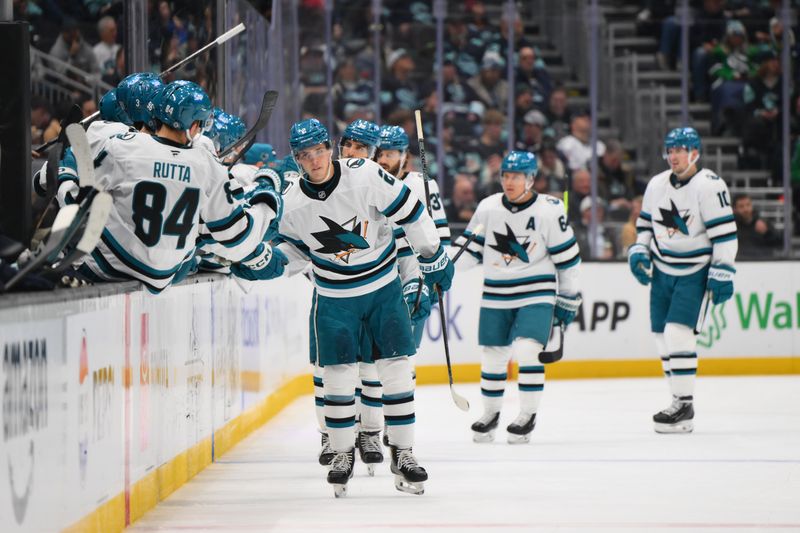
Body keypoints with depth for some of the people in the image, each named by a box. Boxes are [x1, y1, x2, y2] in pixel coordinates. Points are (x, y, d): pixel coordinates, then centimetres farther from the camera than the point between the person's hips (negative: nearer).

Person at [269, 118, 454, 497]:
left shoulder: (366, 175, -19)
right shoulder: (293, 204, -10)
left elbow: (410, 213, -11)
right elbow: (294, 253, 6)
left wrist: (433, 258, -5)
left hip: (384, 287, -1)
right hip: (335, 297, 1)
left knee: (397, 368, -3)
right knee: (338, 375, -2)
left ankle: (402, 453, 7)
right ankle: (342, 454, 14)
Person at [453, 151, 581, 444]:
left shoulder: (549, 211, -10)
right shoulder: (488, 208, 0)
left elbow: (567, 257, -3)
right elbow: (470, 248, 9)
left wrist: (568, 298, 0)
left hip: (536, 293, -4)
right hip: (496, 294, 4)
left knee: (526, 351, -17)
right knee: (492, 355, 9)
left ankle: (528, 415, -2)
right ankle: (490, 413, 28)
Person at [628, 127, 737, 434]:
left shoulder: (709, 186, -14)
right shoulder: (656, 185, 6)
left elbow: (725, 232, -15)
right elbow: (645, 222, 20)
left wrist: (722, 273, -17)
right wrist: (639, 252, 5)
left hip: (695, 272, -7)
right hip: (662, 270, 7)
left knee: (678, 333, -18)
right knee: (663, 337, 5)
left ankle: (684, 404, -12)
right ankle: (680, 405, 15)